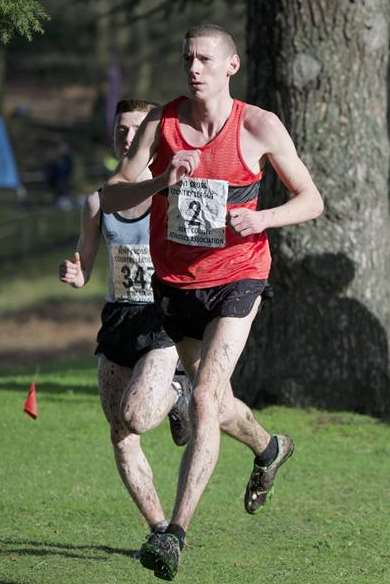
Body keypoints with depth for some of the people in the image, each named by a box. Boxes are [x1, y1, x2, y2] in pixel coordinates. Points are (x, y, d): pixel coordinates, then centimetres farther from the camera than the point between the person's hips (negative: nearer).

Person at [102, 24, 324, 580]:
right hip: (174, 280, 4)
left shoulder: (260, 127, -9)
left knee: (205, 399, -19)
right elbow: (111, 198, -7)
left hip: (236, 276, -4)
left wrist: (261, 218, -19)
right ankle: (270, 448, 53)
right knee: (215, 405, 19)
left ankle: (176, 533, -19)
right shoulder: (161, 124, -4)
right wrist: (162, 180, -25)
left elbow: (311, 200, -1)